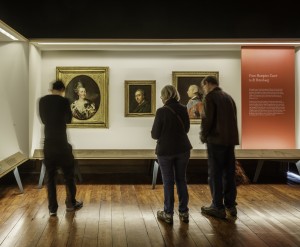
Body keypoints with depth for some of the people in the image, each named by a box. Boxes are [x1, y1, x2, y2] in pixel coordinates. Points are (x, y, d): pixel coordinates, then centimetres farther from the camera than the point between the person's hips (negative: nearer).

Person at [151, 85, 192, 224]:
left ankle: (168, 214, 15)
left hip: (165, 150, -3)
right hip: (182, 149, 4)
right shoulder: (183, 110, -3)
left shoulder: (161, 111, -16)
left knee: (168, 182, 7)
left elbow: (155, 134, -11)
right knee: (181, 180, 14)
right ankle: (183, 212, 20)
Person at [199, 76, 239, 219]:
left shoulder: (210, 97, -6)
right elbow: (233, 119, 15)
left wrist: (203, 136, 0)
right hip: (230, 139, 7)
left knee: (215, 174, 0)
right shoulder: (228, 97, 15)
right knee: (229, 173, 12)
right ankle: (230, 205, 18)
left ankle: (218, 207, 3)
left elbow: (207, 119, -14)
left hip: (216, 140, -7)